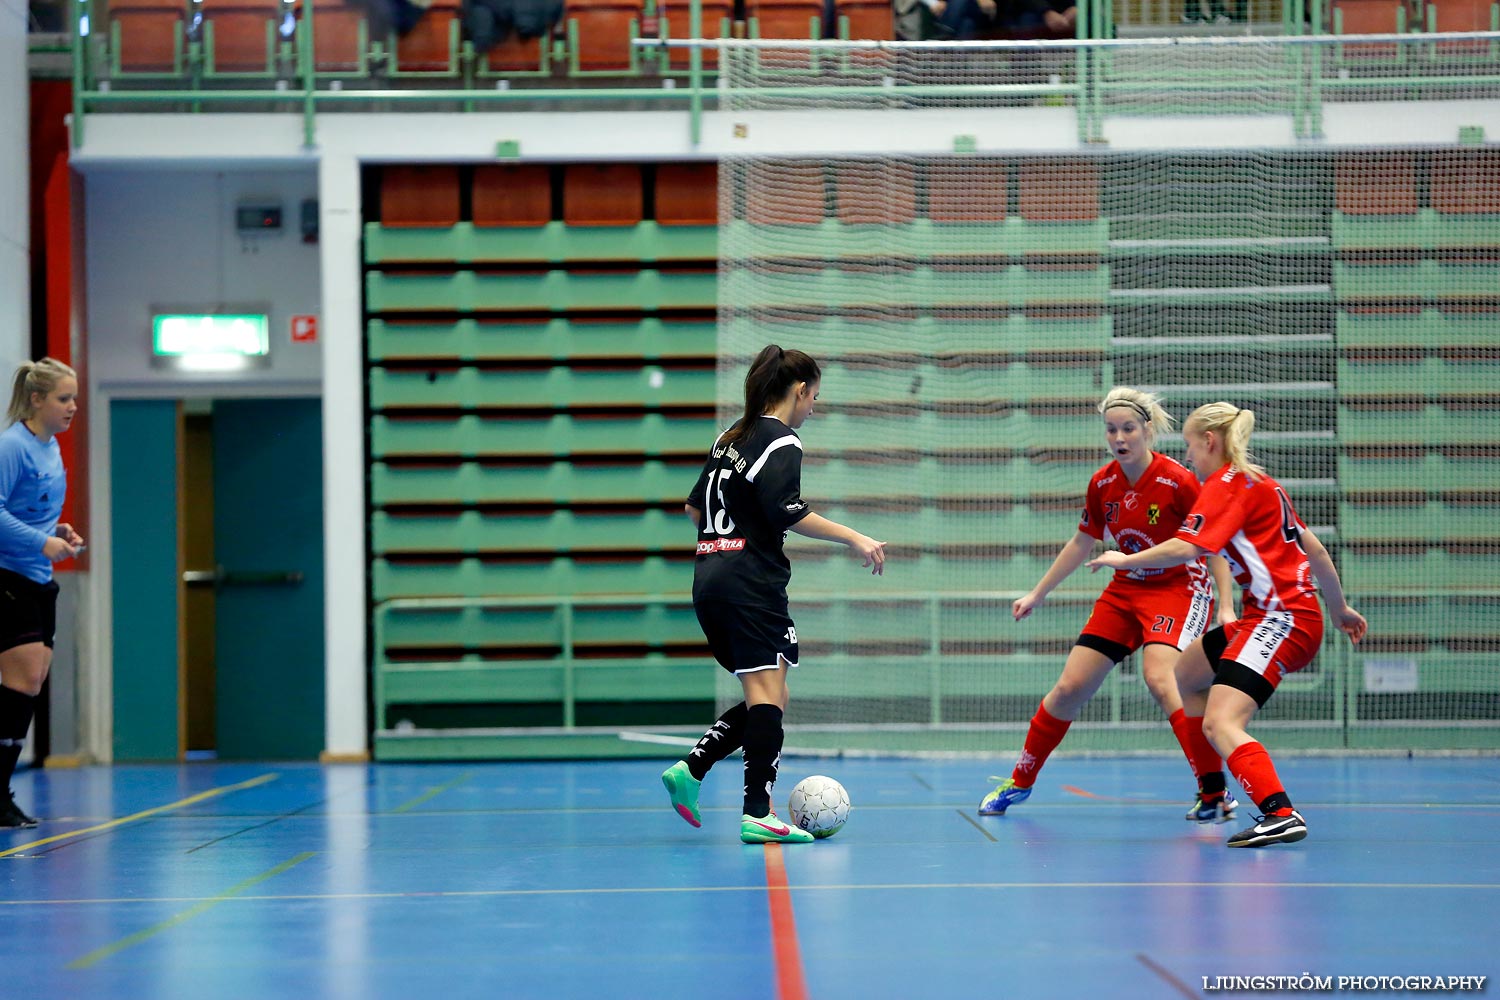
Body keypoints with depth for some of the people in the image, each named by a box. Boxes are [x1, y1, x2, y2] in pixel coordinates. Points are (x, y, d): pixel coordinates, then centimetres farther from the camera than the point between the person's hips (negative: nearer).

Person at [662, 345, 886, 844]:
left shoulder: (731, 437, 19)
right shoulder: (781, 443, -7)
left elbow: (694, 507, 24)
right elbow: (786, 511, -21)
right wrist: (853, 538, -19)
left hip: (709, 581, 9)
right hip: (752, 584, -9)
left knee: (767, 699, 13)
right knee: (768, 695, -10)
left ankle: (689, 771, 3)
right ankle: (757, 814, -17)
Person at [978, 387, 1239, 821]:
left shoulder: (1178, 482, -19)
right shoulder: (1102, 485, -2)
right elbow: (1081, 543, 14)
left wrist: (1225, 606, -23)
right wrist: (1037, 594, 18)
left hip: (1179, 588, -6)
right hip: (1125, 591, 6)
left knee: (1159, 679, -30)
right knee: (1069, 688, 3)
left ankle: (1215, 795, -25)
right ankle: (1020, 781, 22)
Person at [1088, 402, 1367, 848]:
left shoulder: (1228, 483, -10)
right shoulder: (1261, 484, 18)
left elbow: (1187, 547, -22)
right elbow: (1315, 550, 22)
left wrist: (1125, 560, -10)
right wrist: (1339, 608, 31)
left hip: (1281, 619, -11)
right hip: (1272, 615, 11)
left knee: (1220, 724, -23)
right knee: (1187, 672, 27)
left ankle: (1281, 815, -38)